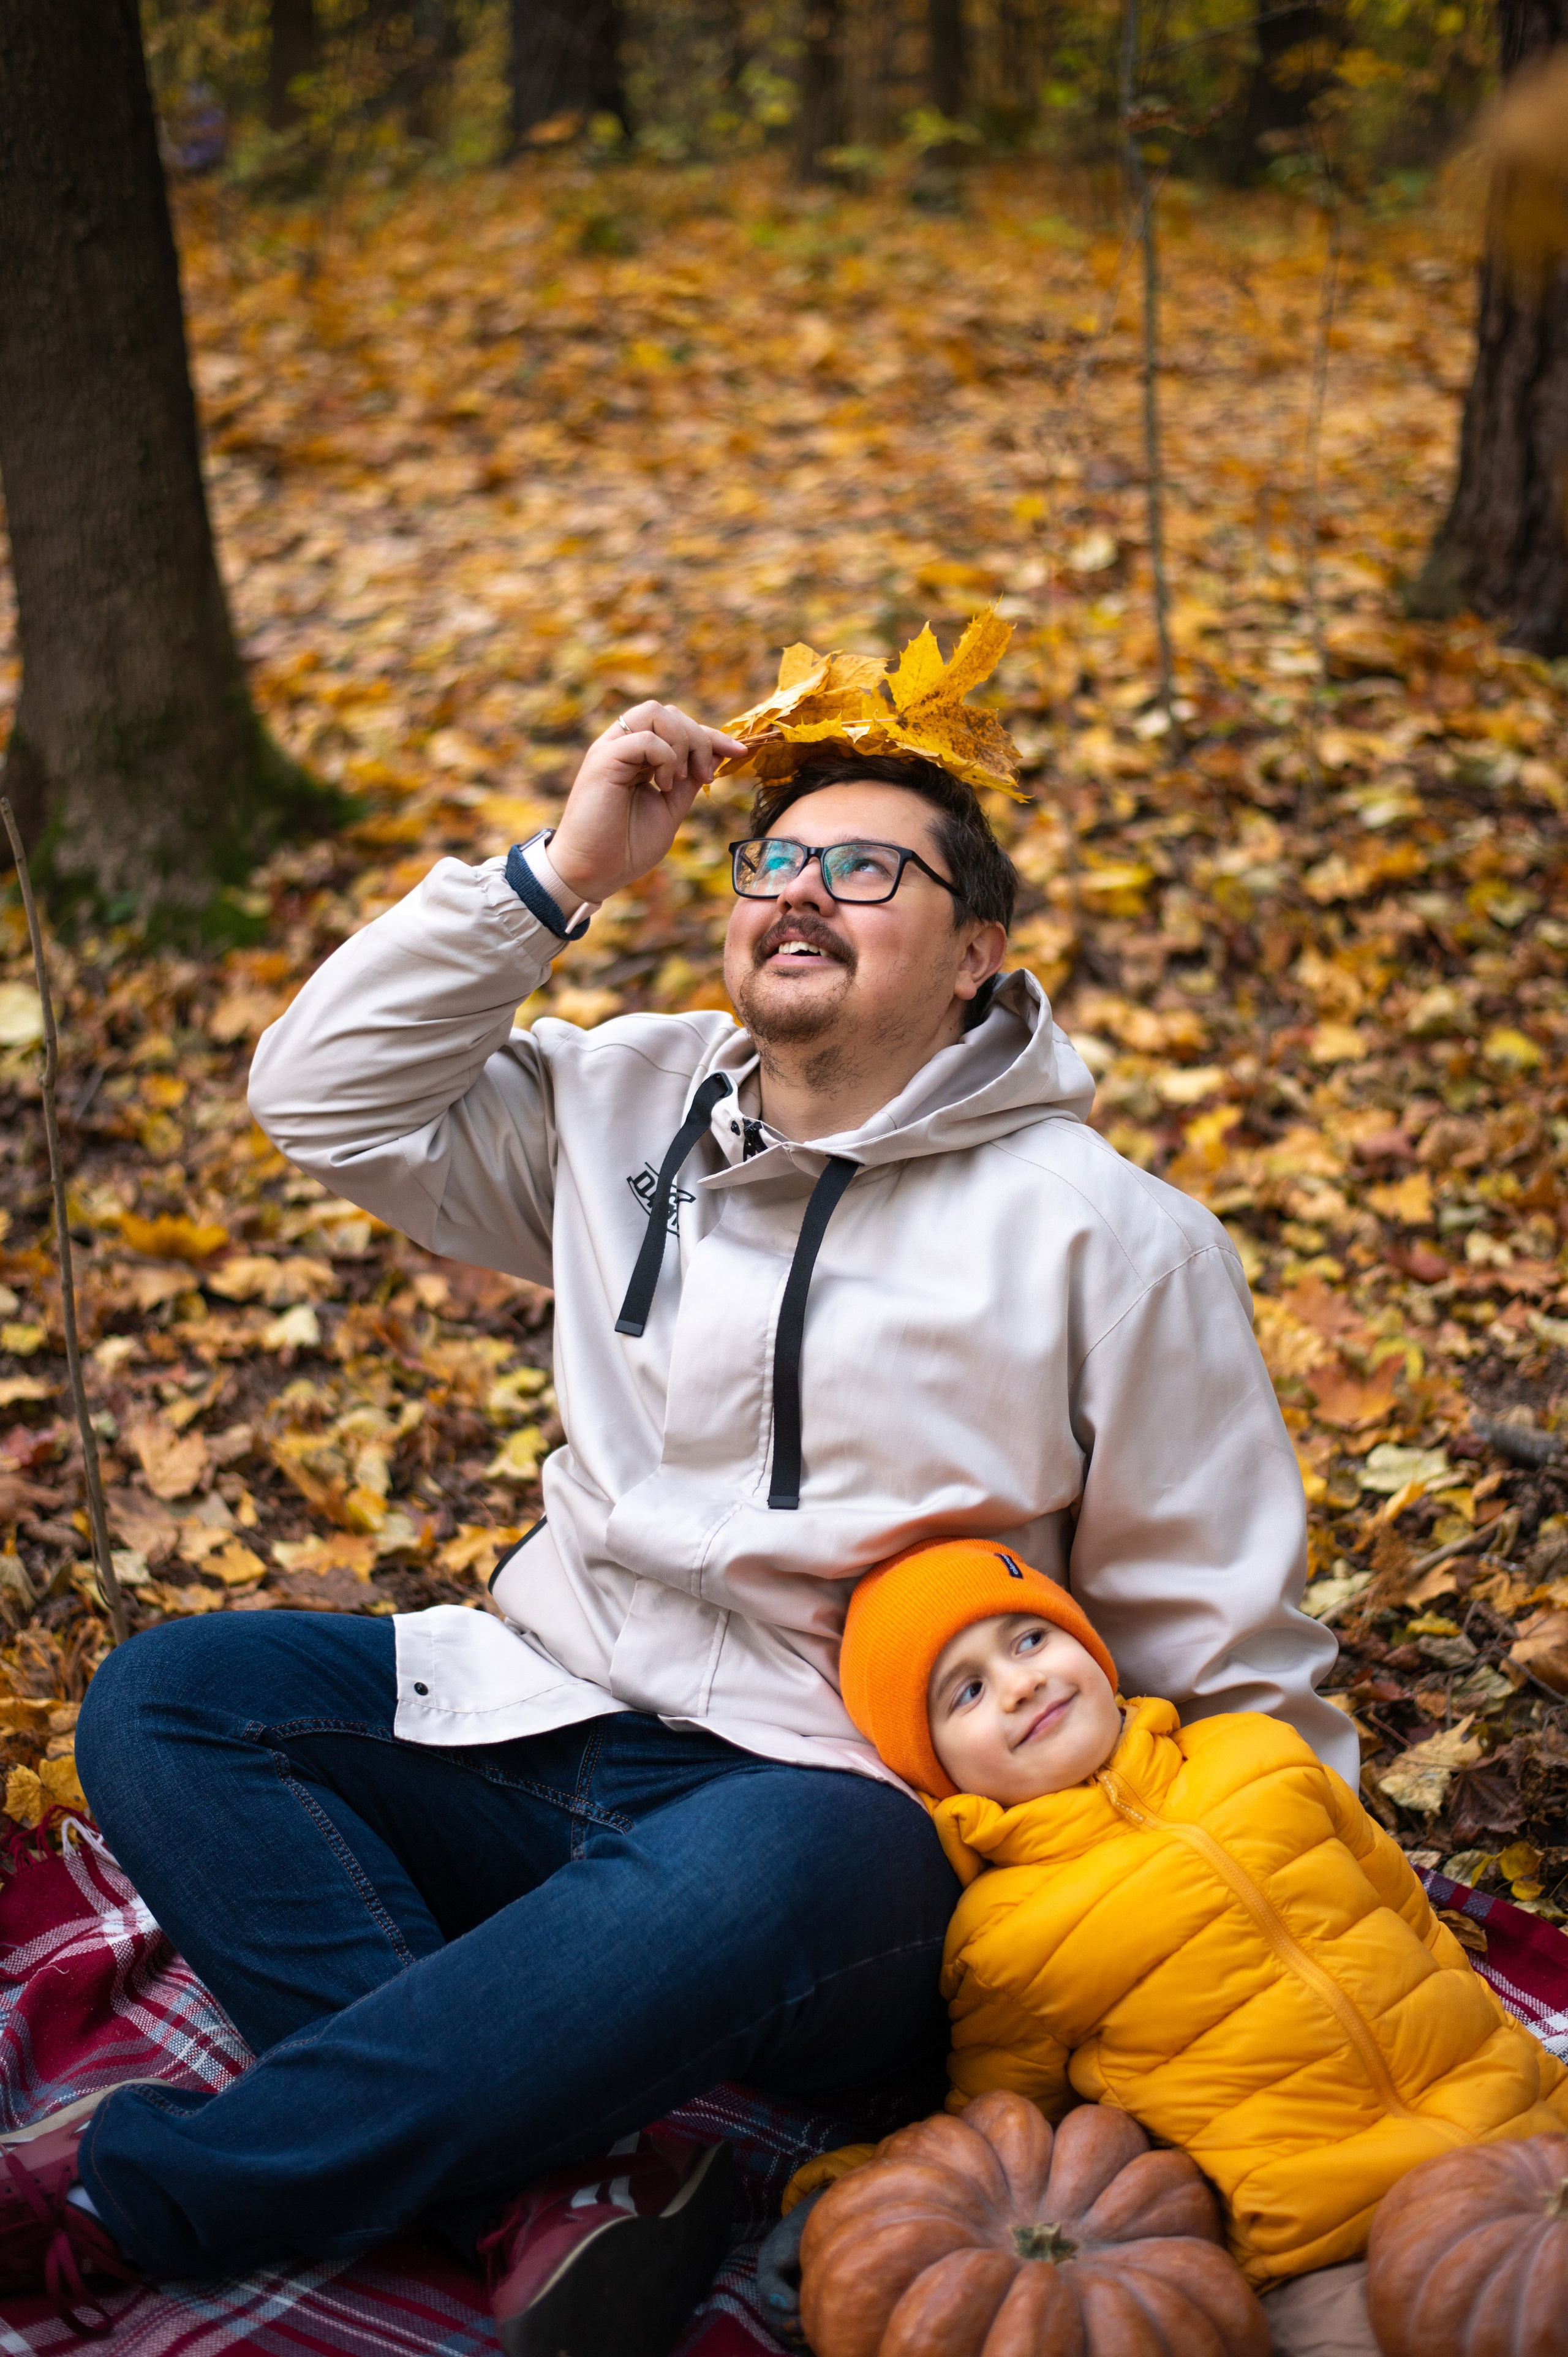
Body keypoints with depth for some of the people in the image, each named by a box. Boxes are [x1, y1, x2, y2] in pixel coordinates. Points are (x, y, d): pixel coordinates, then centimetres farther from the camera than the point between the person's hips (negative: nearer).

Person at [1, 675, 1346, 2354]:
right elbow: (327, 1099, 7)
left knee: (736, 1881, -40)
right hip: (553, 1718, 5)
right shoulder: (630, 1109, 12)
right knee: (161, 1700, -13)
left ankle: (137, 2188, -28)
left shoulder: (1110, 1237, 0)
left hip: (839, 1796, -5)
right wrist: (559, 876, 1)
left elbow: (1232, 1651, 4)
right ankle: (553, 2185, -27)